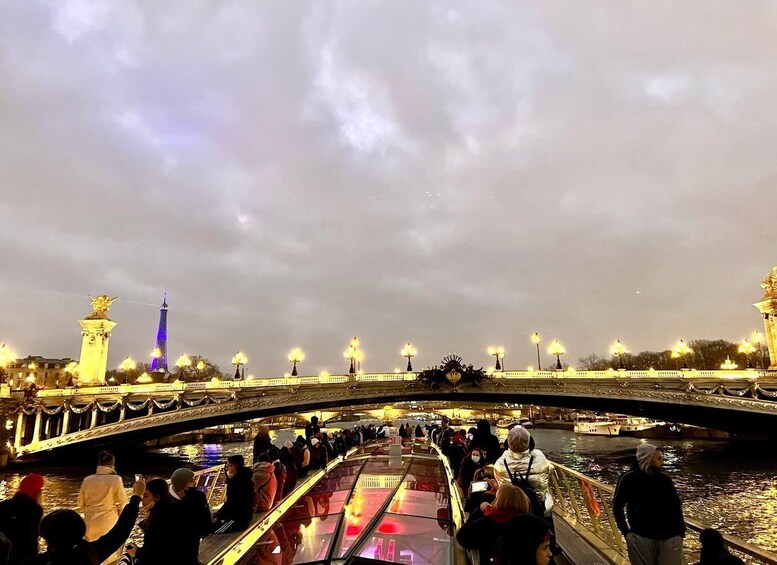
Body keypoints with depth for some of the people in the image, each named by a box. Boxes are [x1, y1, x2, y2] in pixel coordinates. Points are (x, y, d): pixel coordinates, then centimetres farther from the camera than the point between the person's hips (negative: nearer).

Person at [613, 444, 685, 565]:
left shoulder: (665, 479, 6)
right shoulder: (629, 479, -5)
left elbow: (676, 506, 10)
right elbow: (617, 506, 0)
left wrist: (680, 532, 2)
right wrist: (626, 532, -4)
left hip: (669, 537, 3)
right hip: (641, 538, -3)